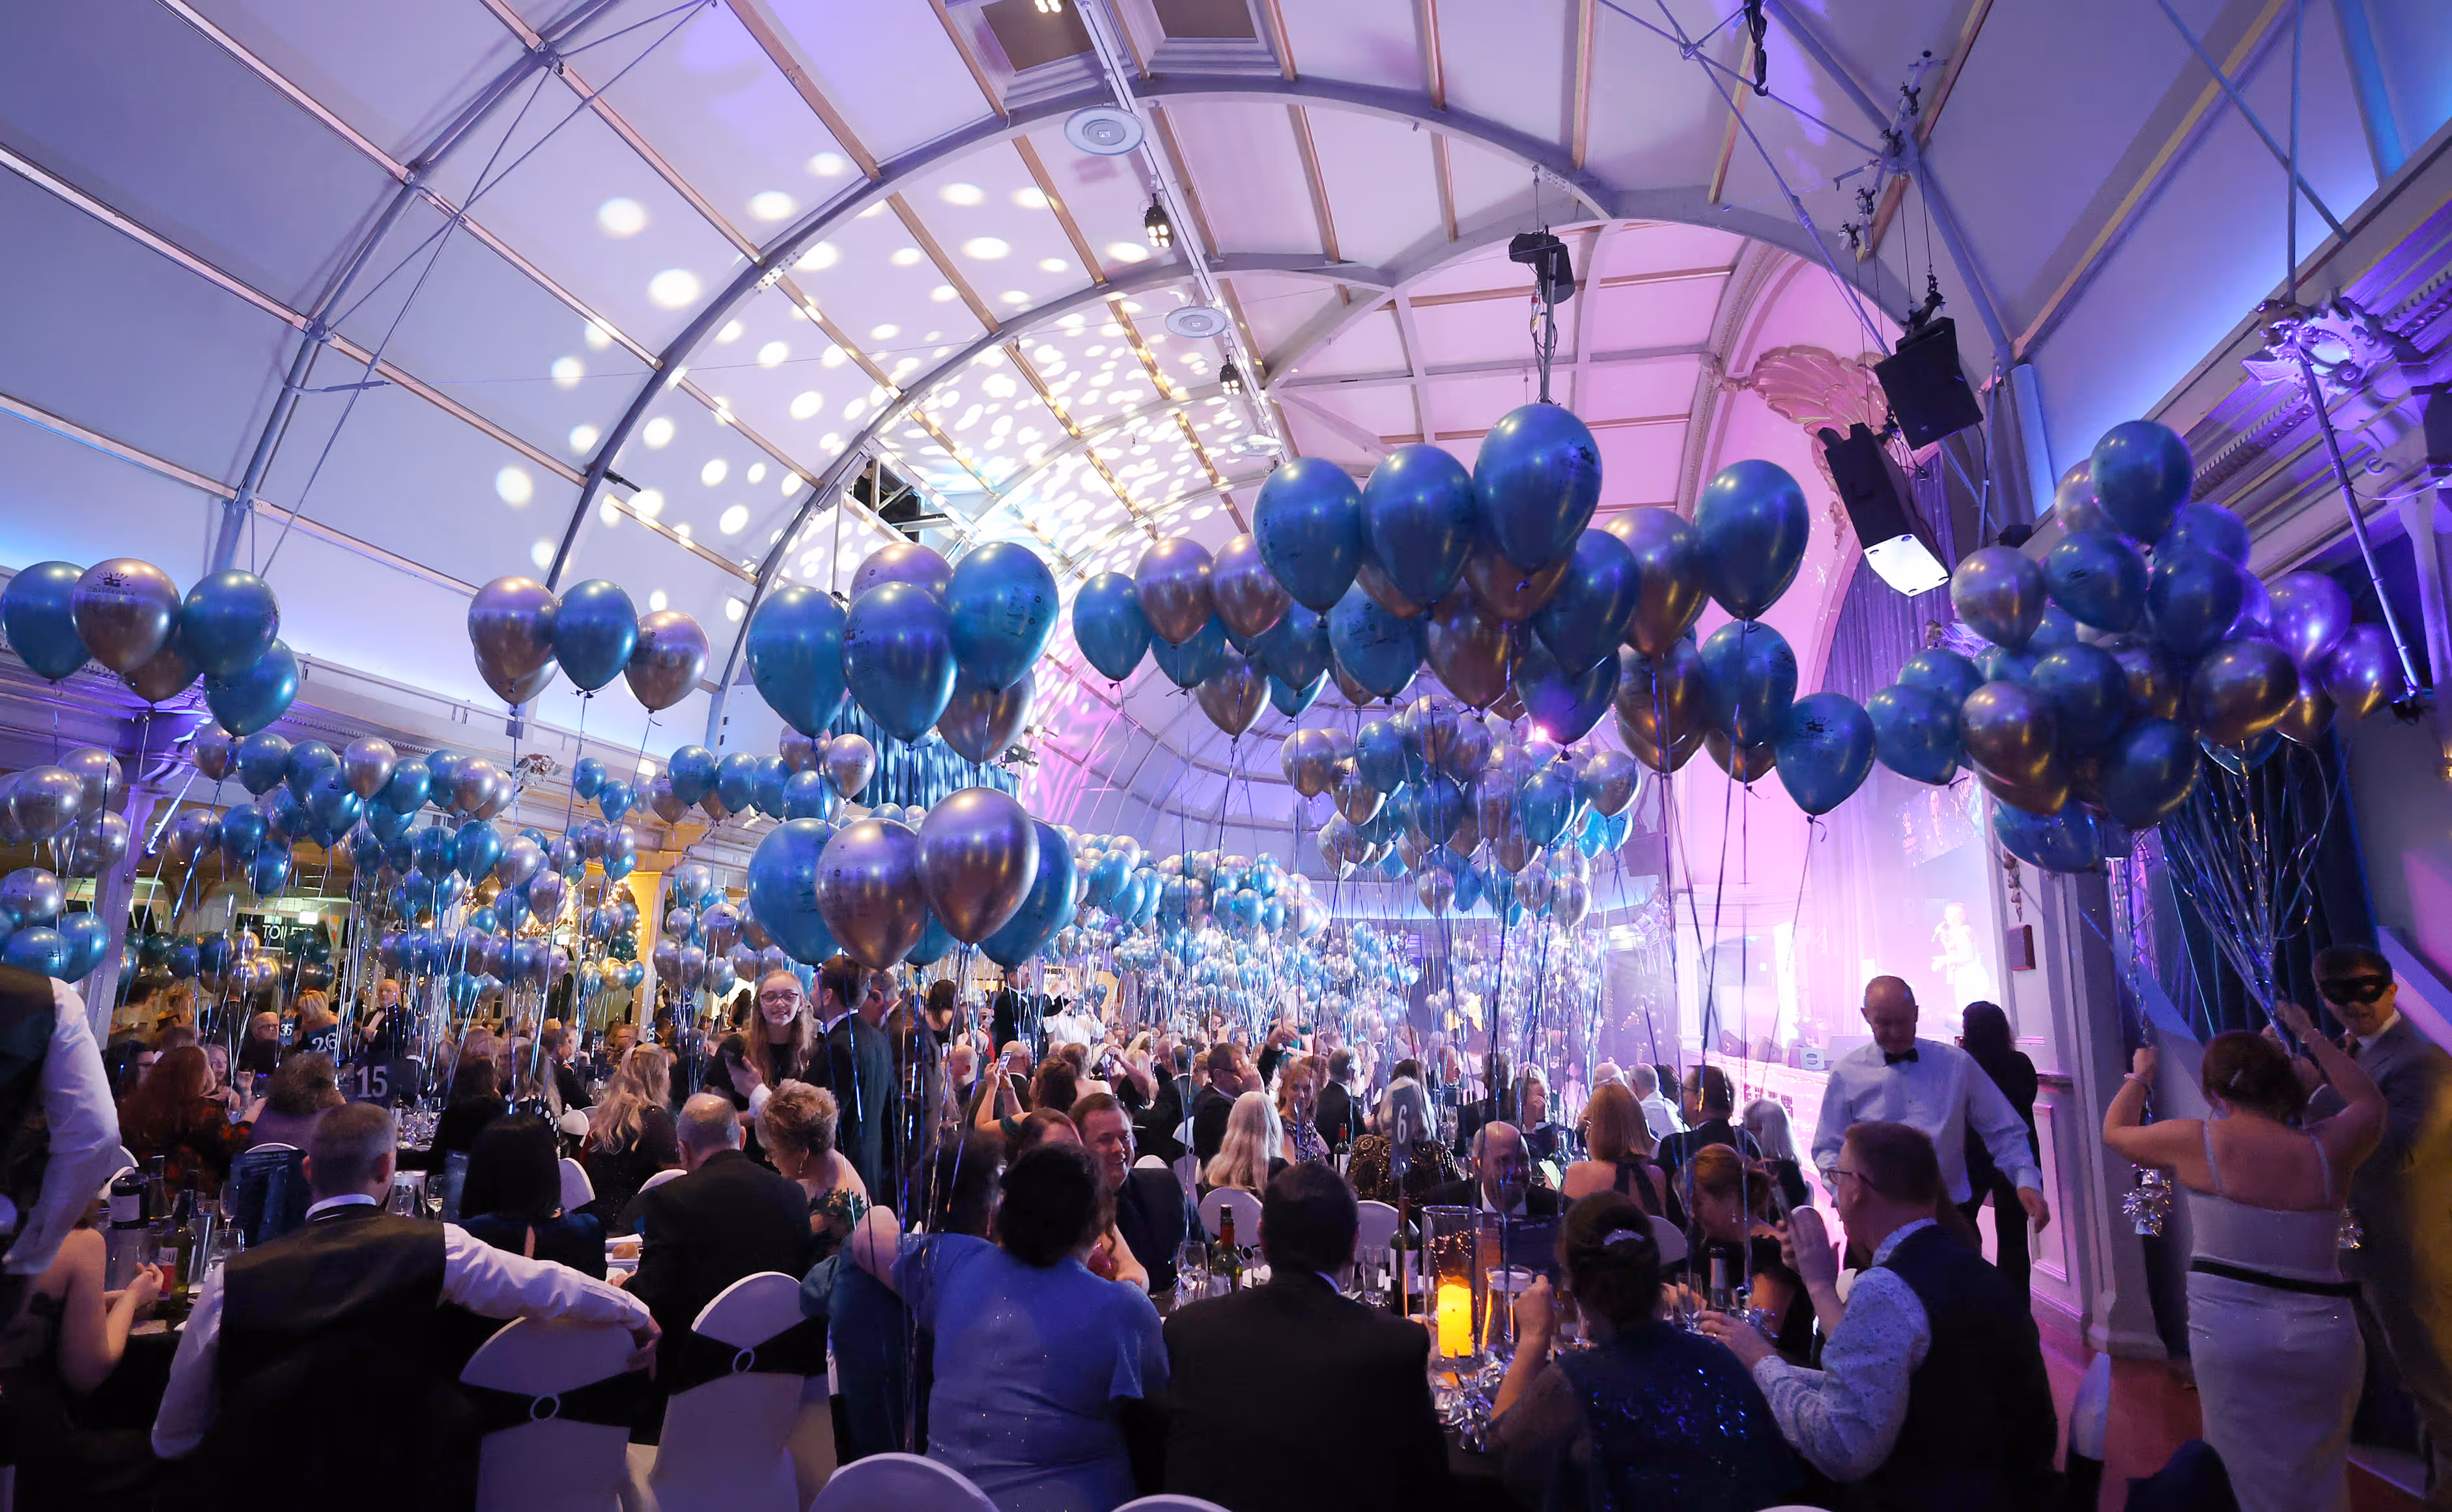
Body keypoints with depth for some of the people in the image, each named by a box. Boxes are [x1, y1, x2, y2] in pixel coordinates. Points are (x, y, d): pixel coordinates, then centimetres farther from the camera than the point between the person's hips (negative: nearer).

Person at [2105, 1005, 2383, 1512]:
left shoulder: (2198, 1142, -12)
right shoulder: (2327, 1150, -7)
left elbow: (2115, 1130, 7)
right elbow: (2370, 1103, 16)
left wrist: (2140, 1077, 23)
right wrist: (2311, 1035, 22)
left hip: (2228, 1333, -2)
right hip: (2323, 1336, 2)